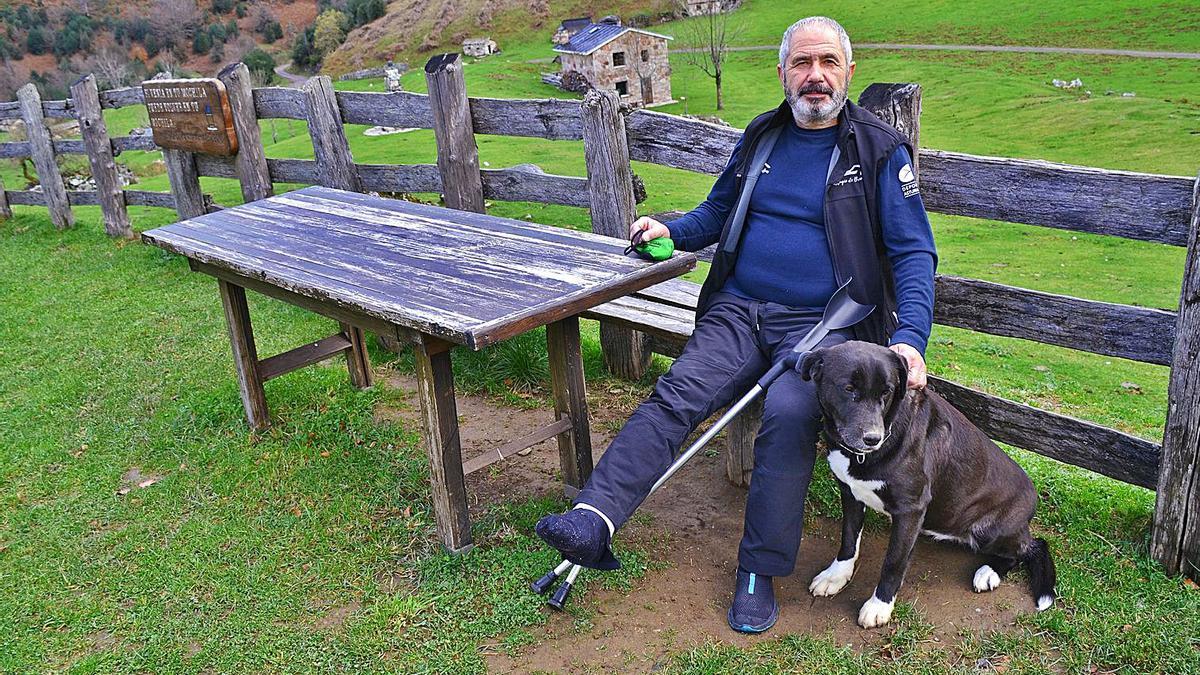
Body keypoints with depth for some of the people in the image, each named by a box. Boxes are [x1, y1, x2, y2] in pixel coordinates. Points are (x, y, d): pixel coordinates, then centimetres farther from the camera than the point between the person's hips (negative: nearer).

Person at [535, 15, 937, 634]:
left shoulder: (880, 151, 3)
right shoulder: (760, 139, 16)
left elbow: (914, 253, -1)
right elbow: (719, 211, 30)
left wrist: (910, 338, -17)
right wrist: (672, 231, 8)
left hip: (819, 322, -3)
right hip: (738, 310, 4)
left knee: (789, 412, -31)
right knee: (677, 393, -22)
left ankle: (759, 571, -18)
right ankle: (591, 522, -35)